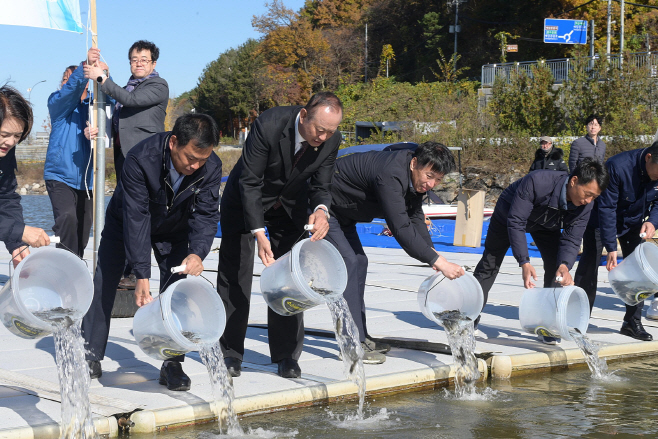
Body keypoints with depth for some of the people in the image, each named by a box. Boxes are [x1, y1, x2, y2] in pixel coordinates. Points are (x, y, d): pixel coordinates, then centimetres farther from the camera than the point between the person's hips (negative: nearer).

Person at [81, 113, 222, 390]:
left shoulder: (211, 168, -29)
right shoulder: (140, 159, -39)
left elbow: (205, 215, -23)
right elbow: (135, 218, -39)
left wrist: (197, 253, -44)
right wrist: (142, 275, -42)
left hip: (173, 230, 2)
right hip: (125, 223, -2)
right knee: (104, 284, 0)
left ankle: (172, 364, -3)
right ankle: (91, 357, 11)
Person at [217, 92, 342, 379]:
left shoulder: (332, 139, -21)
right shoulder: (268, 125, -34)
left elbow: (320, 186, -9)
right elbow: (249, 183, -29)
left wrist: (321, 210, -33)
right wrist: (259, 234, -35)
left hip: (290, 205, 4)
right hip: (246, 200, -3)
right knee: (235, 275, -2)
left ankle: (287, 355, 8)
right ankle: (230, 352, 8)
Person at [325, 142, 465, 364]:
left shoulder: (416, 178, -5)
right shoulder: (390, 175, -36)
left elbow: (415, 218, 3)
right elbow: (401, 229, -40)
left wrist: (432, 252, -12)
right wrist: (438, 262, -40)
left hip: (342, 212, 11)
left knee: (359, 262, 11)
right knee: (347, 263, -16)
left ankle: (360, 336, 16)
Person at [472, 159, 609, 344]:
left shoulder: (585, 204, -29)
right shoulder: (537, 182, -45)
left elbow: (571, 239, -23)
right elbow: (515, 222, -40)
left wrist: (565, 265, -44)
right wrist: (524, 262, -46)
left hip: (546, 223, 3)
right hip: (509, 214, -3)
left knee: (555, 266, -13)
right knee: (489, 264, 2)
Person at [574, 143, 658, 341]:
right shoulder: (617, 167, -36)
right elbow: (606, 208, -31)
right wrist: (611, 247, -33)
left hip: (634, 222, 5)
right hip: (601, 220, -5)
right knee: (589, 266, -8)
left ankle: (632, 322, 6)